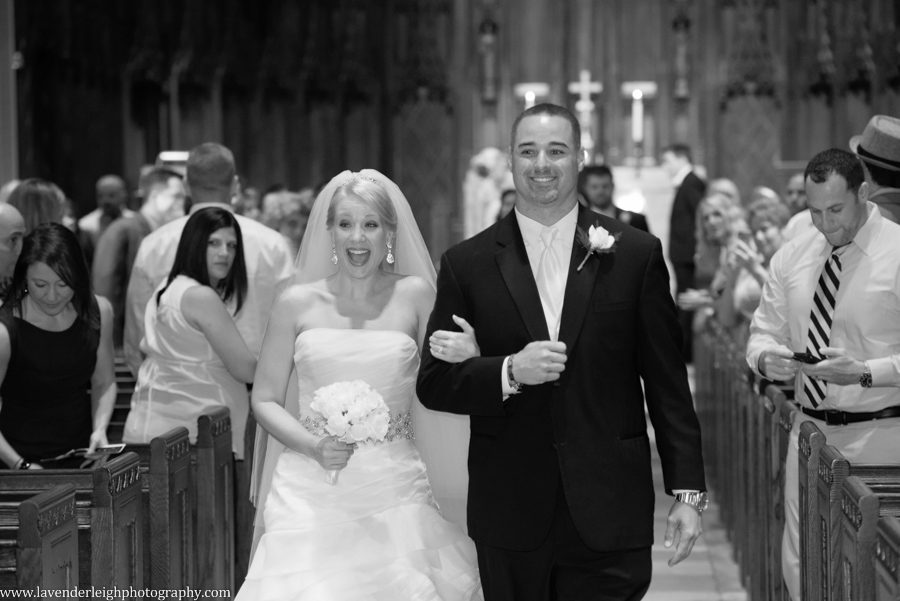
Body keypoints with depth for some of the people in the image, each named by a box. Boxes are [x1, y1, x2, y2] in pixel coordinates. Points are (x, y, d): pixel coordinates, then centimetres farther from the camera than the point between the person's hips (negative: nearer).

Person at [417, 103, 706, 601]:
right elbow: (433, 384, 3)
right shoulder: (467, 263, 4)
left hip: (610, 516, -1)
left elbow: (667, 386, 4)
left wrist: (687, 491, 1)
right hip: (509, 518, 1)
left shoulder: (636, 254, 3)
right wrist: (510, 372, -14)